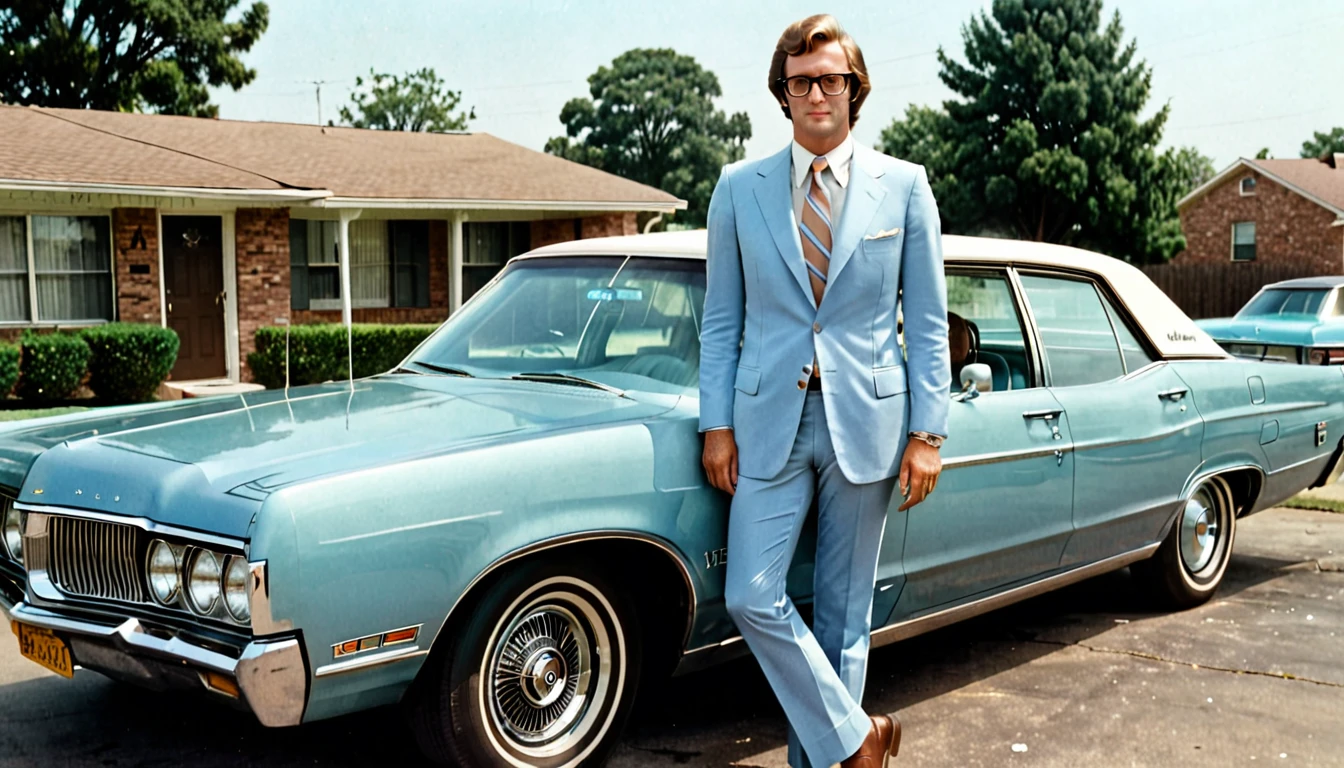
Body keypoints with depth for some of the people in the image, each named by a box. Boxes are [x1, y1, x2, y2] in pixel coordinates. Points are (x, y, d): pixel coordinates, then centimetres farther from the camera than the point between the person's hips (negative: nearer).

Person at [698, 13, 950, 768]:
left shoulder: (904, 186, 1)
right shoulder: (739, 188, 4)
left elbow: (928, 324, 2)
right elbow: (721, 320, 6)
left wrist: (927, 433, -3)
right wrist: (718, 424, 0)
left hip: (866, 421, -1)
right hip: (770, 421, 1)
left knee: (844, 611, 8)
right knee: (752, 598, -6)